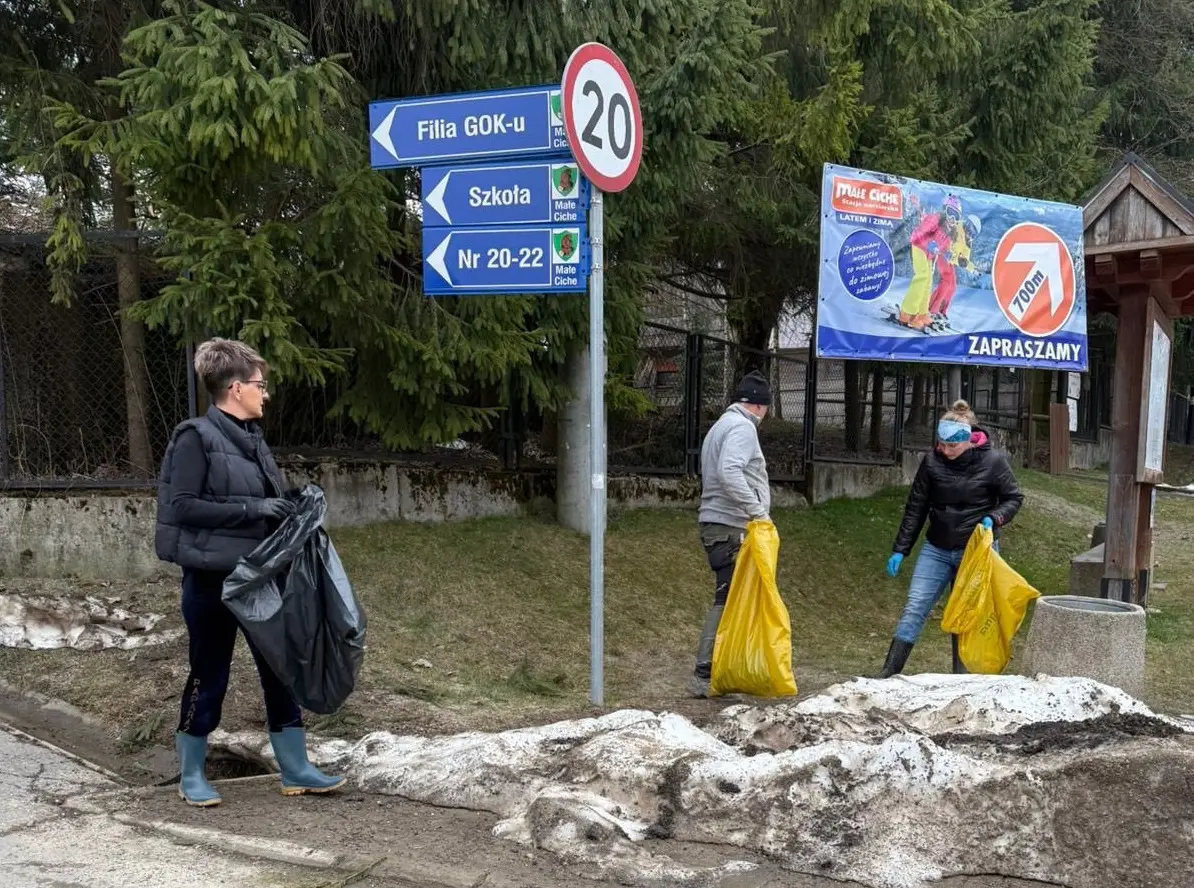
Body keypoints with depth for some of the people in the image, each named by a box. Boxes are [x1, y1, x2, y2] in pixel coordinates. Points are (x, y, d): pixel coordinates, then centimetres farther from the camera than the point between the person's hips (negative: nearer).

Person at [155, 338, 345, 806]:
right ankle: (191, 776, 22)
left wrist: (293, 509, 1)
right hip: (212, 578, -7)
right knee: (209, 676, 5)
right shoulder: (196, 437, -11)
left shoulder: (252, 437, 11)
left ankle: (295, 770, 19)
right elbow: (182, 506, -18)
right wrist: (251, 508, -21)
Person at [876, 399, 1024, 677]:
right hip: (936, 550, 2)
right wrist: (900, 550, 1)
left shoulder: (993, 461, -10)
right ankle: (889, 673, -3)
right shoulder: (932, 461, -5)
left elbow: (1014, 498, 3)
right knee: (914, 608, -4)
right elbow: (915, 508, 2)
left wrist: (993, 518, -18)